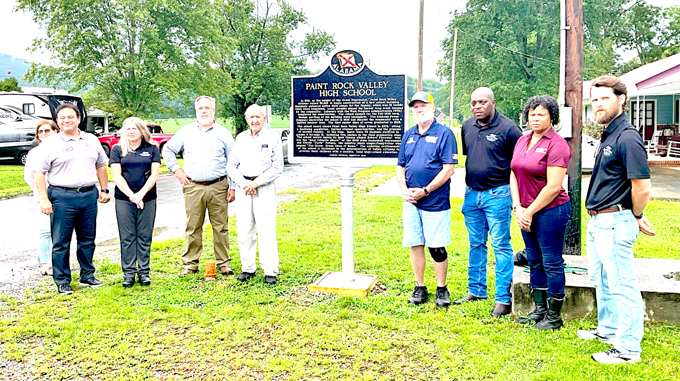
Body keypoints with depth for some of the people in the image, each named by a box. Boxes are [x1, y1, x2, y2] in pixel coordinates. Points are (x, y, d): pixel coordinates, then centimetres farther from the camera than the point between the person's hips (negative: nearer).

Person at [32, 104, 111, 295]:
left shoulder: (92, 140, 11)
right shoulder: (50, 144, -2)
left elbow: (101, 165, 19)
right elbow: (38, 173, -4)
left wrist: (104, 189, 13)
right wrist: (44, 200, -11)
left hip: (89, 195, 4)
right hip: (62, 197, -4)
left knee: (88, 239, 12)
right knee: (61, 242, 1)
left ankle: (87, 275, 24)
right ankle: (62, 281, 11)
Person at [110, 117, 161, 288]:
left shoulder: (152, 148, 6)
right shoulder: (117, 149, 6)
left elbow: (154, 174, -1)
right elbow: (117, 176, -1)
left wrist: (141, 194, -13)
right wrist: (131, 195, -12)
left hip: (147, 199, 0)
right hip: (124, 199, 0)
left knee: (144, 236, 3)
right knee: (127, 237, 2)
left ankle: (144, 272, 11)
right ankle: (128, 273, 9)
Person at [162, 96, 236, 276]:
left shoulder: (224, 133, 8)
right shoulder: (186, 132, 10)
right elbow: (168, 149, 21)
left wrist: (233, 187, 2)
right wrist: (176, 169, 9)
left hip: (218, 187, -1)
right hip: (193, 187, 1)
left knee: (220, 227, 2)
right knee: (193, 227, 3)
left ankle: (223, 263, 12)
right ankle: (191, 264, 11)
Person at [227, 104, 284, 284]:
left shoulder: (273, 137, 1)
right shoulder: (241, 138, 13)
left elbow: (277, 168, -4)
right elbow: (231, 166, 12)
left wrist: (256, 183, -12)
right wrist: (243, 183, -5)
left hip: (265, 188, -4)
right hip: (244, 188, 4)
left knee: (266, 230, -7)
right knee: (244, 230, 4)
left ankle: (270, 271, -1)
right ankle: (248, 268, 16)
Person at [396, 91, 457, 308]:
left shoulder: (444, 133, -5)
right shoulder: (409, 135, 13)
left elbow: (449, 169, -12)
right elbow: (400, 167, 16)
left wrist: (425, 190, -15)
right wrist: (404, 190, -2)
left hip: (435, 201, -5)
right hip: (411, 202, 5)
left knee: (436, 248, 0)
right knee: (415, 245, 10)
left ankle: (442, 289, 17)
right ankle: (420, 287, 23)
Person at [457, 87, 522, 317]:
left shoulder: (508, 128, -10)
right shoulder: (467, 127, 9)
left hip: (497, 194, -6)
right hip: (472, 194, 6)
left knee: (501, 246, -2)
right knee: (476, 244, 14)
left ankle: (504, 299, 4)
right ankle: (476, 291, 26)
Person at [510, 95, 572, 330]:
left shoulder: (557, 144, -12)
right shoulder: (522, 141, 10)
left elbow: (553, 187, -17)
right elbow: (513, 174, 9)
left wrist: (530, 211, -12)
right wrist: (518, 207, -3)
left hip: (551, 211, -7)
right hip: (526, 212, 8)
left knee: (552, 263, 2)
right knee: (535, 262, 16)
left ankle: (554, 316, 13)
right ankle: (539, 310, 28)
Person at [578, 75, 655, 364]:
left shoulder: (627, 138, -19)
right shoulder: (608, 136, 12)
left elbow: (642, 188, -22)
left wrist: (636, 217, -5)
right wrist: (636, 217, 17)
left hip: (615, 223, -10)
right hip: (597, 222, 10)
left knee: (622, 285, -1)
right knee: (601, 281, 22)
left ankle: (628, 348, 9)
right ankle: (608, 330, 39)